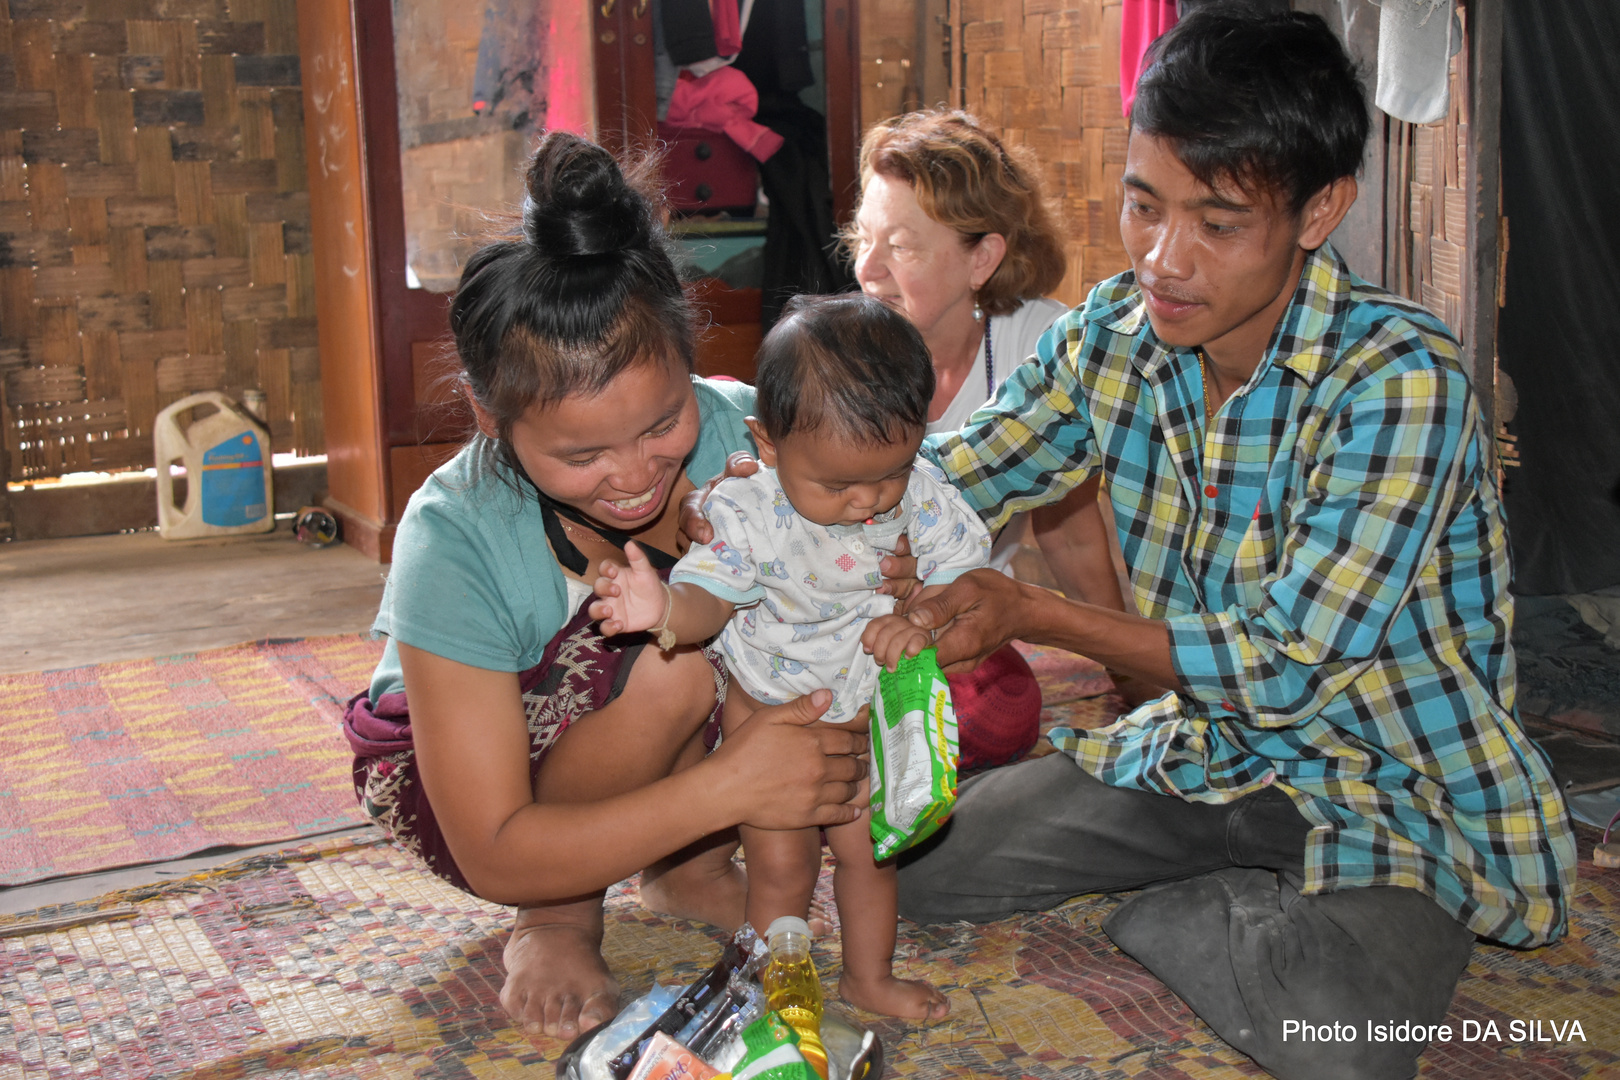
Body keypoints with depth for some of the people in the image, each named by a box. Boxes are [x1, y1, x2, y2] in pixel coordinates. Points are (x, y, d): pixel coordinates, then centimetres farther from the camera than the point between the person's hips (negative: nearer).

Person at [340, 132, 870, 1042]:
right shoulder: (454, 544, -31)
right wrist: (727, 787, -41)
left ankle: (690, 869, 2)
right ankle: (563, 918, -6)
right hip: (452, 777, -3)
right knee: (670, 661, -36)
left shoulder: (738, 436, -24)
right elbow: (496, 859, -29)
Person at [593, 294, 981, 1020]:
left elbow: (966, 569, -12)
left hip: (869, 709, 3)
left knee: (869, 848, 15)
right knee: (781, 861, 3)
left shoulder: (920, 495, -19)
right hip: (770, 710, -3)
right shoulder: (748, 511, -26)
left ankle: (869, 976, 37)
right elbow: (710, 596, -21)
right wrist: (667, 607, -45)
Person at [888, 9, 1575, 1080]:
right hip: (1209, 747, 6)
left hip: (1397, 785, -6)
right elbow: (949, 475, 4)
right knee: (911, 860, 1)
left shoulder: (1403, 382, -26)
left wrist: (1029, 611, -25)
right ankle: (1257, 902, 10)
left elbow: (1286, 668, -26)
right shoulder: (1117, 331, -6)